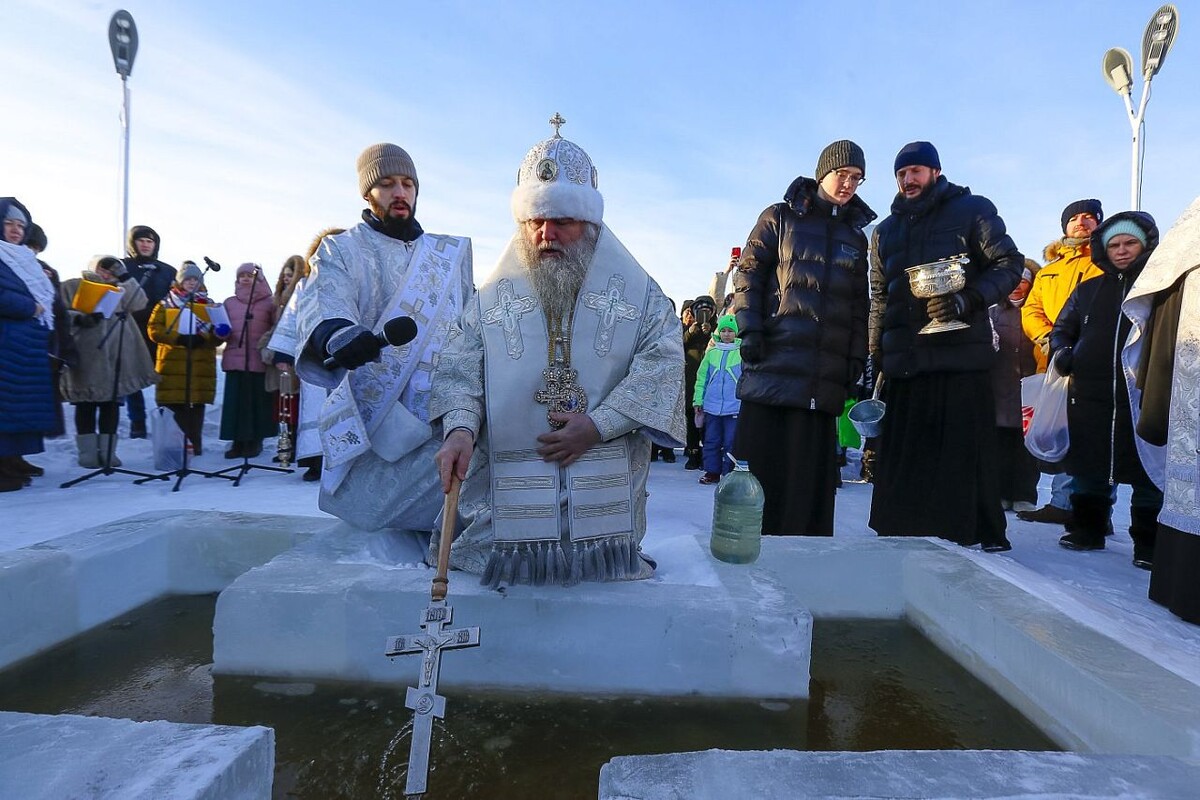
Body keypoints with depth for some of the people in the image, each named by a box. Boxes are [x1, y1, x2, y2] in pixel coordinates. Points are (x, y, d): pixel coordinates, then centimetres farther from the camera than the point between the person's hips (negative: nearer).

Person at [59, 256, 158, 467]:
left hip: (114, 358, 3)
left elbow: (139, 302, 2)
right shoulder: (71, 287, 8)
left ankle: (107, 451, 11)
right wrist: (79, 319, -19)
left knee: (111, 404, 5)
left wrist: (125, 277, 0)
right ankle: (87, 451, 7)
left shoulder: (119, 291, 19)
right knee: (86, 405, 2)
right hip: (85, 359, -3)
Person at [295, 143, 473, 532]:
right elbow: (324, 302, -15)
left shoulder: (452, 254, 17)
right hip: (372, 421, -2)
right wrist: (337, 334, -41)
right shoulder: (341, 251, 7)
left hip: (443, 422, 3)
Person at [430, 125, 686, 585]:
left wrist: (598, 425, -14)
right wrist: (460, 428, -19)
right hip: (508, 496, 1)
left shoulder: (637, 291, 5)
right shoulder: (492, 296, 8)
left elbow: (662, 363, -4)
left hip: (605, 494, 0)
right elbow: (461, 369, 2)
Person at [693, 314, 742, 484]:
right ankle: (712, 471, 19)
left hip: (735, 406, -3)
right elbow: (702, 377, 12)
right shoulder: (712, 352, 8)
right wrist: (698, 399, 9)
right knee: (711, 440, 9)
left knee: (731, 442, 1)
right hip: (712, 405, 3)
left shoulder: (743, 353, -1)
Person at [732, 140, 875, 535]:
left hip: (826, 373, 4)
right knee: (762, 461, -3)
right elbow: (748, 275, 2)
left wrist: (857, 358, 10)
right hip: (774, 362, -3)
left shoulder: (856, 237, 20)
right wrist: (750, 330, -10)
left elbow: (859, 305, 20)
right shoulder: (780, 218, 9)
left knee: (813, 469, 4)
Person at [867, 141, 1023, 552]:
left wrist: (966, 300, -16)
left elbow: (1009, 265, 2)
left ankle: (988, 539, 9)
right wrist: (876, 355, 14)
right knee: (902, 460, 4)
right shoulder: (886, 230, 21)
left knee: (968, 453, -3)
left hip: (962, 357, -4)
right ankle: (898, 539, 14)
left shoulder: (972, 210, 8)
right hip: (904, 362, 4)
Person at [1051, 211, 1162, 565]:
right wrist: (1061, 350, 0)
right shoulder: (1088, 289, 15)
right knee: (1089, 469, 10)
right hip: (1089, 395, 3)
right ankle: (1088, 529, 24)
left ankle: (1148, 543, 13)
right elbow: (1062, 328, 21)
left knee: (1147, 473, 2)